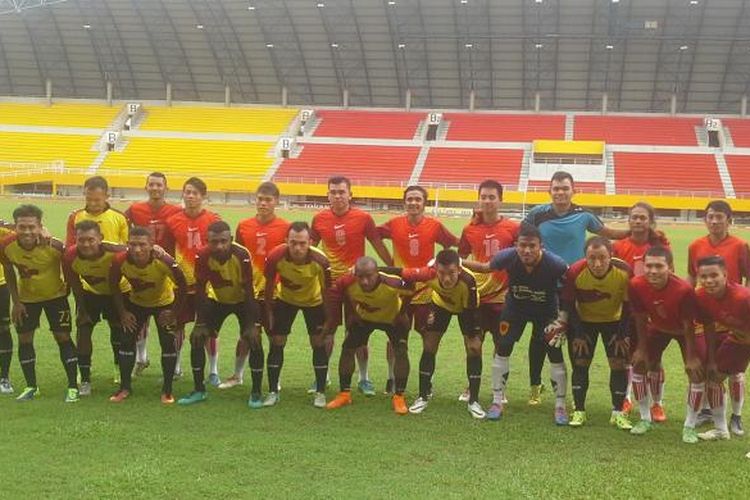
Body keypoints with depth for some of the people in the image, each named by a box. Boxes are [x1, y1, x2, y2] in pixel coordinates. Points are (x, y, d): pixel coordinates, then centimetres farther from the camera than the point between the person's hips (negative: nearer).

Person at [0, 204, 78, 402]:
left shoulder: (54, 246, -31)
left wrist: (69, 288, -5)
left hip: (55, 296, -3)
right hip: (26, 298, 3)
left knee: (63, 337, -3)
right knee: (24, 339, 7)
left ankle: (73, 387, 7)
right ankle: (31, 386, 23)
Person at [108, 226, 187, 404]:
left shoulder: (164, 261, -36)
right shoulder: (120, 261, -29)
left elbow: (182, 286, -22)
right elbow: (113, 285, -9)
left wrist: (174, 312, -17)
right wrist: (122, 312, -8)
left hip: (164, 303, -2)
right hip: (136, 303, 2)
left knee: (168, 343, -7)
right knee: (126, 341, -2)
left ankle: (167, 390, 6)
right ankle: (124, 388, 12)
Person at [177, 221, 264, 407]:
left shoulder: (242, 255, -32)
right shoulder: (202, 256, -26)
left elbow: (249, 291, -25)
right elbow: (200, 291, -16)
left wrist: (252, 325, -27)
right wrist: (201, 324, -18)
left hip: (242, 300, -2)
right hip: (216, 300, 3)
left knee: (254, 340, -17)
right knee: (197, 338, -7)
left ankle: (256, 392, -3)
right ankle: (199, 390, 7)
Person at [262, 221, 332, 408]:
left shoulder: (320, 261, -35)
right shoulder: (275, 257, -33)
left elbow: (327, 291, -19)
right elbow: (269, 287, -14)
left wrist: (328, 321, -14)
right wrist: (269, 312, -7)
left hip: (313, 300, -1)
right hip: (285, 299, 1)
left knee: (319, 342, -3)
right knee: (277, 342, -2)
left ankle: (320, 393, 9)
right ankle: (273, 392, 8)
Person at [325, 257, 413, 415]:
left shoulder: (392, 283, -44)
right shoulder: (347, 283, -36)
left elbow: (410, 290, -24)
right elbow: (335, 293, -12)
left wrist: (402, 314, -15)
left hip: (392, 318, -2)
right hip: (363, 317, 3)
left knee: (401, 351, -15)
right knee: (347, 348, -2)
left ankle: (399, 397, -1)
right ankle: (344, 394, 12)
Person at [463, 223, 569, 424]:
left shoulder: (554, 264, -34)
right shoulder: (508, 257, -29)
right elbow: (485, 267, -9)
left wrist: (564, 317, -19)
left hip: (546, 311, -1)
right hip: (515, 307, 1)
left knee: (555, 354, -5)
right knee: (503, 348, -4)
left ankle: (560, 406, 13)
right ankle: (497, 401, 11)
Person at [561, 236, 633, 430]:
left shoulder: (624, 272, -28)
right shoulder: (575, 272, -30)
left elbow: (628, 305, -13)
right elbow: (568, 305, -15)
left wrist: (623, 335, -11)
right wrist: (577, 334, -13)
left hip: (614, 321, 0)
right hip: (584, 321, 0)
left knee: (619, 364, -4)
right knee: (580, 363, -4)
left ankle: (618, 413, 8)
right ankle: (579, 411, 8)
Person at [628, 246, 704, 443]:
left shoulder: (684, 290, -39)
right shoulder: (636, 286, -29)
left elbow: (688, 325, -26)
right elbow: (640, 318, -13)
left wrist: (691, 357, -20)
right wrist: (641, 349, -7)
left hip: (683, 330, -3)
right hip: (658, 329, 3)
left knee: (696, 372, -13)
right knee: (639, 365, -2)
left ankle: (689, 426, 4)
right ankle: (645, 419, 15)